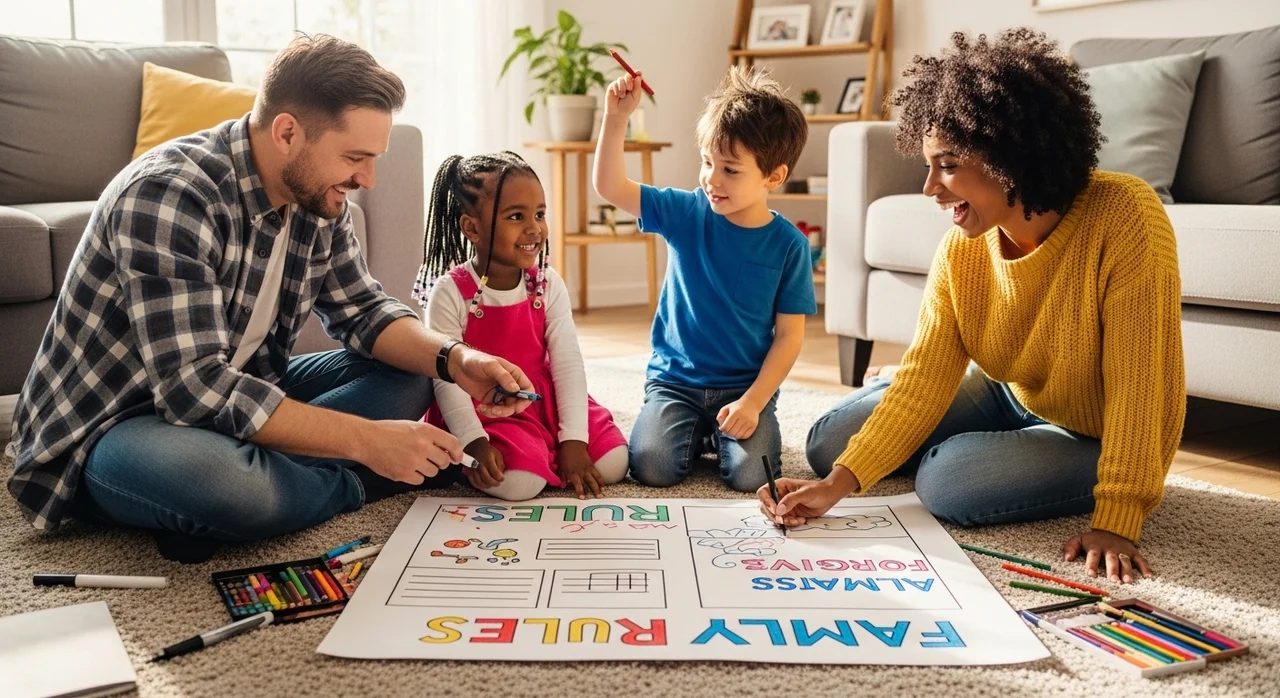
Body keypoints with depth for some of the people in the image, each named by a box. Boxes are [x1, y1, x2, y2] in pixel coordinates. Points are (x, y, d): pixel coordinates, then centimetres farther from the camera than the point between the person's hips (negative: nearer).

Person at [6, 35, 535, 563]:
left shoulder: (316, 201, -4)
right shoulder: (168, 197, -28)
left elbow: (363, 311, 4)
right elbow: (194, 387, -33)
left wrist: (454, 359, -15)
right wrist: (366, 440, -33)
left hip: (237, 396, 8)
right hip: (109, 427, -7)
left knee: (406, 376, -3)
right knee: (222, 478, -40)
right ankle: (361, 482, -9)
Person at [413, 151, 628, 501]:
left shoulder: (548, 284, -2)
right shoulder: (450, 293, -13)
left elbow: (568, 363, -6)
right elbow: (447, 378, -13)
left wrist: (573, 440, -13)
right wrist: (474, 442, -24)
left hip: (545, 403, 4)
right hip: (484, 413, -4)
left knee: (612, 464, -11)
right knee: (518, 481, -28)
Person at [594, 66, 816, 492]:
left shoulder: (788, 245, -7)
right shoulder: (687, 214, -3)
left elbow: (789, 334, -5)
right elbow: (609, 187, -5)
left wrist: (754, 401, -14)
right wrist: (615, 119, -17)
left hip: (746, 386, -1)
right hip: (675, 379, 1)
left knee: (750, 476, -22)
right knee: (651, 468, -19)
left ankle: (721, 434, 14)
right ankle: (697, 433, 15)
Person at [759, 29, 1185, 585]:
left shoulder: (1123, 217, -30)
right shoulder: (960, 251, -15)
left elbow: (1140, 384, -29)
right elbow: (924, 379, -18)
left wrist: (1116, 522, -30)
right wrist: (839, 483, -28)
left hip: (1097, 436, -4)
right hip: (1008, 398, 5)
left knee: (949, 480, -28)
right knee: (829, 443, -3)